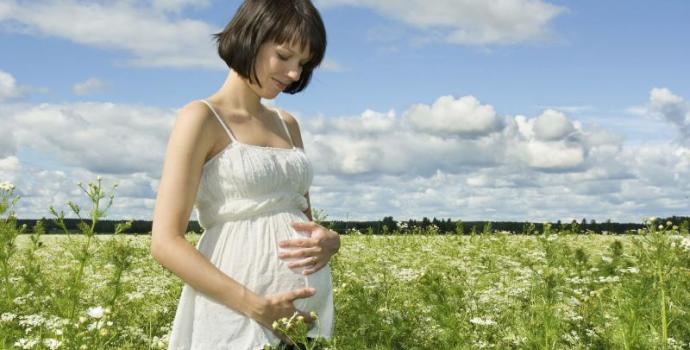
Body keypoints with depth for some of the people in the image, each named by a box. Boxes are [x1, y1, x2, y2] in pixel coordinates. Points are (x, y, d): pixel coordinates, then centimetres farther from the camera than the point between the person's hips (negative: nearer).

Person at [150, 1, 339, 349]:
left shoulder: (287, 124, 14)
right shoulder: (201, 118, -6)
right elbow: (165, 242, -13)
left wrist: (328, 240, -5)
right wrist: (256, 307, -20)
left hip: (307, 309, 6)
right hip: (237, 314, -6)